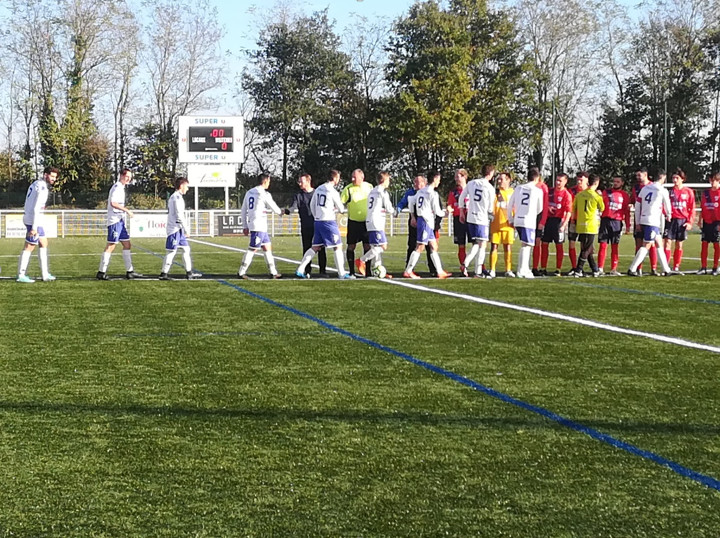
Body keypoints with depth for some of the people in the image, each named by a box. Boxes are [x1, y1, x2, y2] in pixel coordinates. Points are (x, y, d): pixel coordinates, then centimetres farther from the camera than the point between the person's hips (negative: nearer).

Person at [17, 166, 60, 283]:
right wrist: (34, 227, -23)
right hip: (34, 221, -10)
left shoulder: (36, 184, 14)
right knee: (29, 247, -5)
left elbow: (28, 205, 18)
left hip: (29, 218, 10)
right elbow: (36, 209, -22)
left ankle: (45, 274, 16)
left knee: (43, 244, 14)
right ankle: (21, 275, 0)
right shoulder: (42, 188, -16)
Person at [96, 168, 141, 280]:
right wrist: (127, 210, -20)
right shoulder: (117, 187, -12)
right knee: (111, 246, -8)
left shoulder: (121, 187, 19)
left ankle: (129, 271, 12)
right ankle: (101, 272, -5)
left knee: (127, 244, 9)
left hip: (120, 220, 10)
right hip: (115, 220, -10)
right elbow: (113, 203, -23)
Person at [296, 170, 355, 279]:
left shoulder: (318, 189, 10)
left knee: (315, 247, 11)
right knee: (337, 247, 1)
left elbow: (312, 205, 19)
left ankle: (300, 270, 6)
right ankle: (342, 273, 1)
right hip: (329, 221, -7)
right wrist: (337, 209, 20)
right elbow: (341, 209, -3)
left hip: (318, 221, 7)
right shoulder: (333, 191, -11)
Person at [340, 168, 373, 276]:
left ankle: (367, 270, 11)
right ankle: (351, 271, 8)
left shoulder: (369, 187, 2)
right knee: (351, 246, 0)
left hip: (367, 221, 2)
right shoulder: (348, 189, -7)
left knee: (367, 246, 3)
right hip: (353, 221, -2)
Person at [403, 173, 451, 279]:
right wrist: (445, 212, 9)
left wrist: (413, 217, 27)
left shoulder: (420, 191, 11)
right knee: (420, 247, -6)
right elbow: (437, 211, -11)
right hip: (426, 221, -9)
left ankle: (440, 272, 13)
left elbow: (412, 204, 17)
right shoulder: (433, 194, -13)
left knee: (434, 246, 12)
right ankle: (408, 271, -5)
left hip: (420, 219, 9)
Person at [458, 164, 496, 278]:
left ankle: (465, 263, 0)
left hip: (470, 218, 6)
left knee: (476, 244, 17)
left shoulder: (471, 183, 5)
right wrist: (492, 217, 16)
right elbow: (490, 207, -3)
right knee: (482, 245, 0)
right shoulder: (490, 188, -8)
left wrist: (462, 212, 23)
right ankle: (478, 272, -2)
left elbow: (461, 198, 11)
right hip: (483, 219, -6)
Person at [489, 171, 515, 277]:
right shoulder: (495, 192, 6)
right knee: (494, 246, 0)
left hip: (507, 225, 0)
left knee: (508, 247, 3)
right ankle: (492, 270, 3)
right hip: (495, 224, 0)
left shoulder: (513, 193, 6)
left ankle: (508, 270, 9)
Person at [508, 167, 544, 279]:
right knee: (526, 246, -2)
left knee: (527, 245, 17)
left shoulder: (518, 189, 9)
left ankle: (525, 269, 20)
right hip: (529, 221, -5)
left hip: (517, 221, 5)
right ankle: (521, 271, -7)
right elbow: (539, 209, 8)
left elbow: (510, 206, 13)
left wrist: (510, 220, 24)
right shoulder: (538, 191, -2)